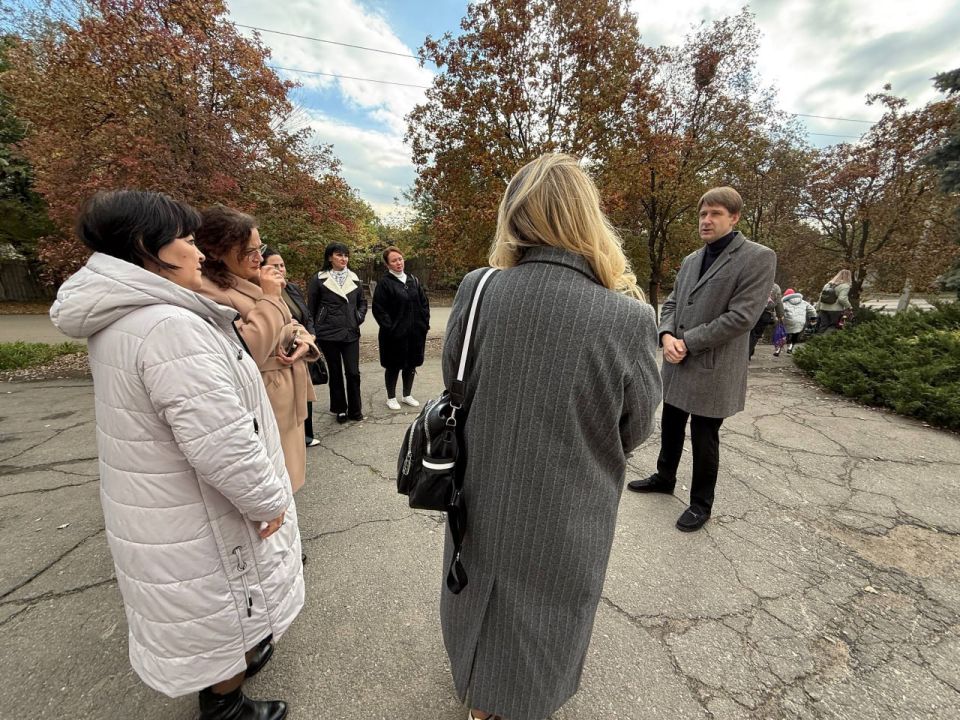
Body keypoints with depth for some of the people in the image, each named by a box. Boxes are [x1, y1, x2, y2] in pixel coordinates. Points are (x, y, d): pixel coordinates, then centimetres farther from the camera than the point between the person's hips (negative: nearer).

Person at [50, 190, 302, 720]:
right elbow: (223, 445, -32)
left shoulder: (122, 319, 2)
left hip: (160, 505, 9)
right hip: (195, 518, -9)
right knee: (222, 608, 16)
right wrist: (269, 501, -19)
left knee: (214, 608, 30)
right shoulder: (169, 326, -30)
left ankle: (236, 655, 53)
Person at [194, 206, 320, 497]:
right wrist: (270, 299, -19)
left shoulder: (253, 284, 11)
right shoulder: (208, 292, -17)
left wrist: (303, 341, -5)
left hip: (287, 401, 9)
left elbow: (290, 325, 18)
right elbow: (246, 352, -26)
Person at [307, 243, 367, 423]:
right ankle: (340, 409, 23)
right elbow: (311, 308, 3)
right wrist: (313, 331, 2)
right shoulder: (319, 279, -2)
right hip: (328, 333, -2)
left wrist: (359, 317, 2)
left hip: (351, 333, 2)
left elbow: (362, 302, 18)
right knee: (335, 373, 9)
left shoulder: (354, 278, 8)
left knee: (353, 372, 0)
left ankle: (355, 409, 16)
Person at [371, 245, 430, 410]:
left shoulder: (413, 280, 9)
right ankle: (391, 397, 24)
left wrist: (424, 322, 3)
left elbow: (424, 302, 12)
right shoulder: (385, 283, -8)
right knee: (393, 366, 7)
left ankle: (407, 395, 32)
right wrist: (390, 328, -16)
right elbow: (378, 309, -11)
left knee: (411, 364, 15)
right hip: (395, 334, -5)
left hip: (415, 332, 5)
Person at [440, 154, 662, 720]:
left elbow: (454, 390, -2)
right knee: (541, 617, 26)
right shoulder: (628, 318, -24)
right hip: (564, 518, -2)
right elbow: (635, 431, -9)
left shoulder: (475, 290, -17)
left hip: (483, 503, 3)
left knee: (483, 601, 30)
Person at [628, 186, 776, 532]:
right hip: (677, 364, 6)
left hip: (712, 368, -6)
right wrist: (667, 335, -8)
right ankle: (664, 477, 42)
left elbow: (741, 316, -18)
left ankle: (701, 503, 26)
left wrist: (687, 342, -18)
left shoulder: (758, 258, -10)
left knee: (704, 439, 7)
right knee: (670, 428, 20)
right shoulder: (691, 260, 12)